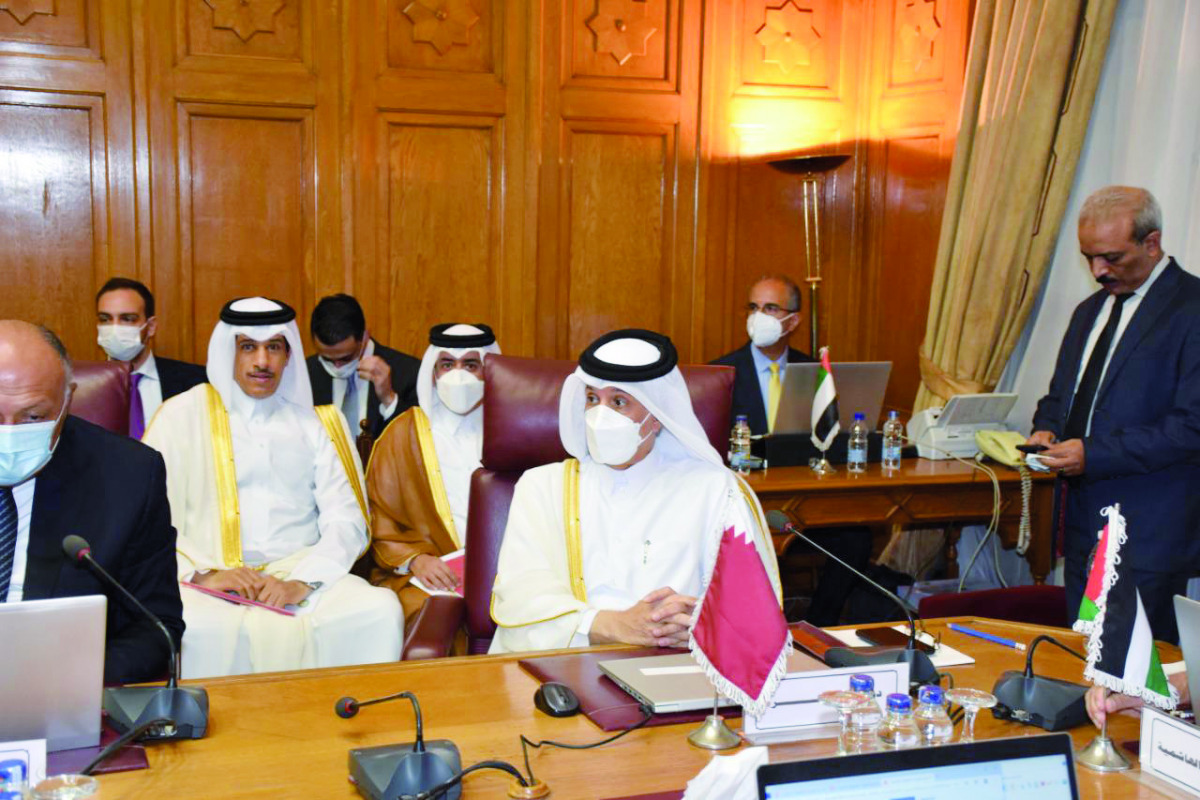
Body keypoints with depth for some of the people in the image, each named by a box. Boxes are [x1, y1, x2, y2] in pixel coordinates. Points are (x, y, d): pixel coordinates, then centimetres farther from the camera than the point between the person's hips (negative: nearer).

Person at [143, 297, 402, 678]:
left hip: (300, 572, 2)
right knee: (192, 627, -35)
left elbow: (347, 521, 5)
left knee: (380, 610, -27)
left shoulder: (316, 423, 16)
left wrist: (302, 582, -13)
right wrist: (202, 574, -16)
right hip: (212, 581, -1)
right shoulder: (183, 415, 11)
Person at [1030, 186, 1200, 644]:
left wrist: (1094, 453, -21)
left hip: (1150, 538, -8)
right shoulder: (1090, 310, 16)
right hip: (1084, 528, 8)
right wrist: (1047, 431, 2)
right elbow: (1060, 395, 25)